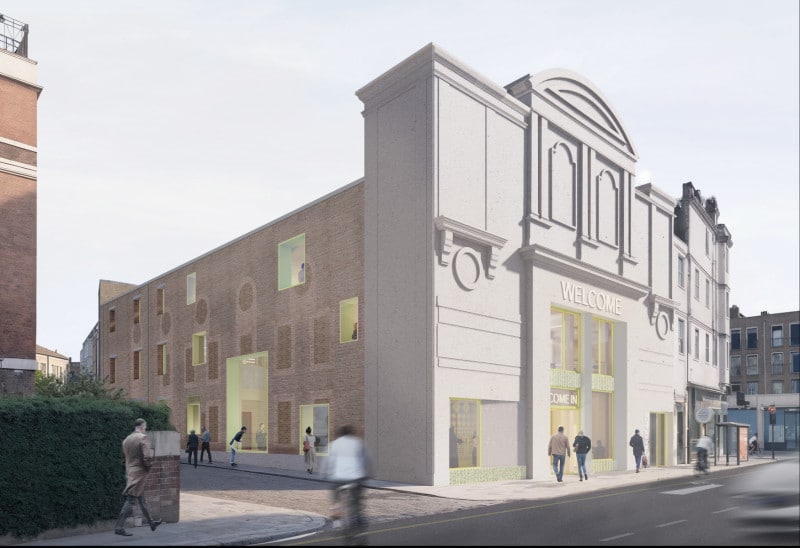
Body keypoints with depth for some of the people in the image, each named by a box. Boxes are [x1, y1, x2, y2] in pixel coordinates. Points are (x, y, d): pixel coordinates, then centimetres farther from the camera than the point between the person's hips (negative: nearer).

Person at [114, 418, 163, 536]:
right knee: (131, 501, -5)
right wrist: (149, 465, -4)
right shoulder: (142, 438, -15)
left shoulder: (126, 440, 8)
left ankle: (151, 522, 29)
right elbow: (147, 457, -22)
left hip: (129, 472, 8)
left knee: (141, 500, 17)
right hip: (139, 473, -8)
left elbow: (126, 456, 13)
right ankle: (119, 527, -5)